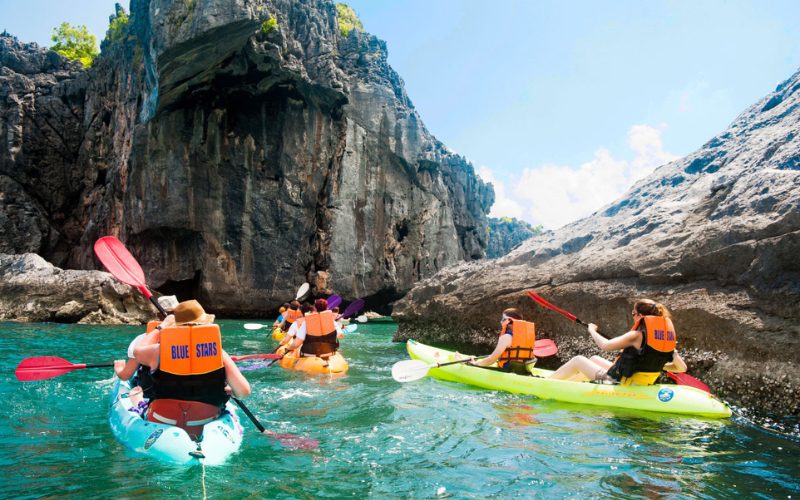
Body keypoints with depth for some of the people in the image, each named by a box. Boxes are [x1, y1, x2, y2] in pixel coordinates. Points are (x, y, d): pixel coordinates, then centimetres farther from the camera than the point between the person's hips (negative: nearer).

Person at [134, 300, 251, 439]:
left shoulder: (160, 351, -6)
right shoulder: (218, 352, -9)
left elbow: (137, 350, 18)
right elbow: (244, 391, -13)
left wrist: (160, 328, 31)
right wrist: (228, 391, 9)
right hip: (205, 430, -1)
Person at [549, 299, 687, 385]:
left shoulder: (637, 335, -23)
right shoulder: (667, 335, -3)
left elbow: (606, 345, -26)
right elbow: (682, 368, 1)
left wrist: (592, 330, -7)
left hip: (618, 385, -8)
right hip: (640, 387, 8)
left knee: (578, 360, 7)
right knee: (594, 359, 26)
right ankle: (563, 383, 38)